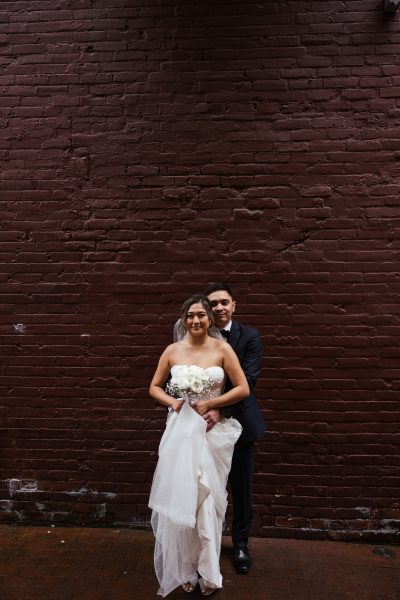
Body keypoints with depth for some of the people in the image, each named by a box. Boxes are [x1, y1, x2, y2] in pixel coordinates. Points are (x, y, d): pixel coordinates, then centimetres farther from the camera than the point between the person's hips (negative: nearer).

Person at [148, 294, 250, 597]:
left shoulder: (222, 349, -7)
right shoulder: (172, 351, -1)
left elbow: (243, 389, -6)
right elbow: (155, 387, 7)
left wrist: (210, 403, -13)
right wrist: (172, 402, -11)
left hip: (214, 432, -1)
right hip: (181, 431, 2)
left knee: (208, 498, 9)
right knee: (181, 498, 10)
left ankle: (208, 572, 32)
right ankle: (186, 569, 32)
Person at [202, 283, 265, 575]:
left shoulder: (250, 336, -8)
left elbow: (247, 381, -16)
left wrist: (221, 410, -26)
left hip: (239, 422, -1)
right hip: (206, 422, 1)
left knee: (242, 488, 15)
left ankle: (241, 544, 38)